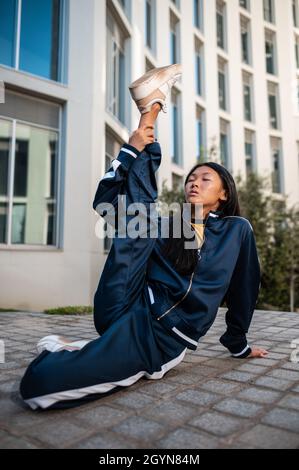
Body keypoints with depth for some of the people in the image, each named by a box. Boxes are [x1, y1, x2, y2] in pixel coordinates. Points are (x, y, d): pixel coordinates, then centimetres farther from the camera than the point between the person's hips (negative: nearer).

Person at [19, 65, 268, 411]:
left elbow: (243, 290, 20)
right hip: (123, 310, 3)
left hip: (162, 334, -3)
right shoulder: (166, 225, 18)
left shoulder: (236, 230, 12)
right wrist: (132, 150, 3)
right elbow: (105, 203, 11)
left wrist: (239, 345, 28)